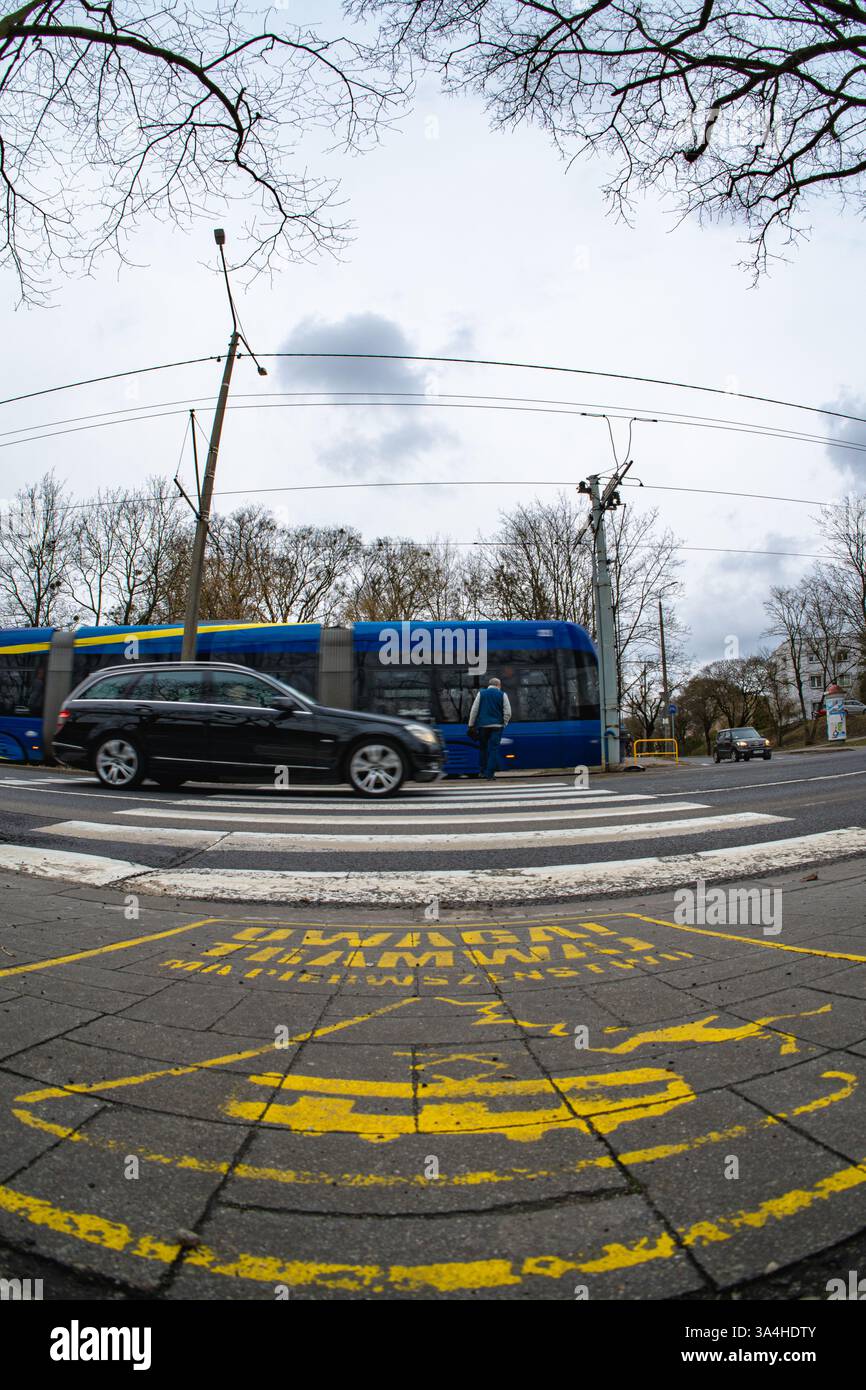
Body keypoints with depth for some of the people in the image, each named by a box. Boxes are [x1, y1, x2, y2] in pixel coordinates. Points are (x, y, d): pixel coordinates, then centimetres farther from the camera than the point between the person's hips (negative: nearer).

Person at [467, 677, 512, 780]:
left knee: (483, 748, 15)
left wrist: (471, 724, 6)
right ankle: (490, 774, -5)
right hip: (497, 726, -1)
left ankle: (483, 771, 21)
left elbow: (474, 710, 2)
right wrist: (504, 723, 12)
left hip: (483, 725, 2)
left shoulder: (481, 693, 5)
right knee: (494, 749, 0)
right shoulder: (502, 695, 2)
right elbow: (508, 712, -1)